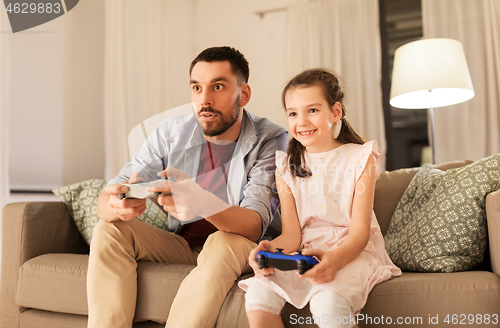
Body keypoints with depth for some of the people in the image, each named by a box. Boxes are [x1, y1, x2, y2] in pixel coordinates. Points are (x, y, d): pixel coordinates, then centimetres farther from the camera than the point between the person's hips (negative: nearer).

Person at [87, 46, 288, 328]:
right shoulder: (171, 132, -6)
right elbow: (113, 193, -10)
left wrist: (203, 204, -49)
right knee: (110, 230, -17)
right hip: (179, 246, 4)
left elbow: (255, 226, -27)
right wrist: (113, 206, -37)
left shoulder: (270, 140, -16)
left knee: (223, 243, -36)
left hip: (236, 249, -3)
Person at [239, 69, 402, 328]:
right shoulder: (286, 167, 6)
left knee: (327, 302, -34)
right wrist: (269, 251, -23)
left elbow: (359, 231, -9)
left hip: (352, 251, -3)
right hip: (303, 254, 3)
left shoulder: (360, 158, -2)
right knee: (258, 294, -23)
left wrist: (335, 258, -30)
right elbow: (292, 235, 1)